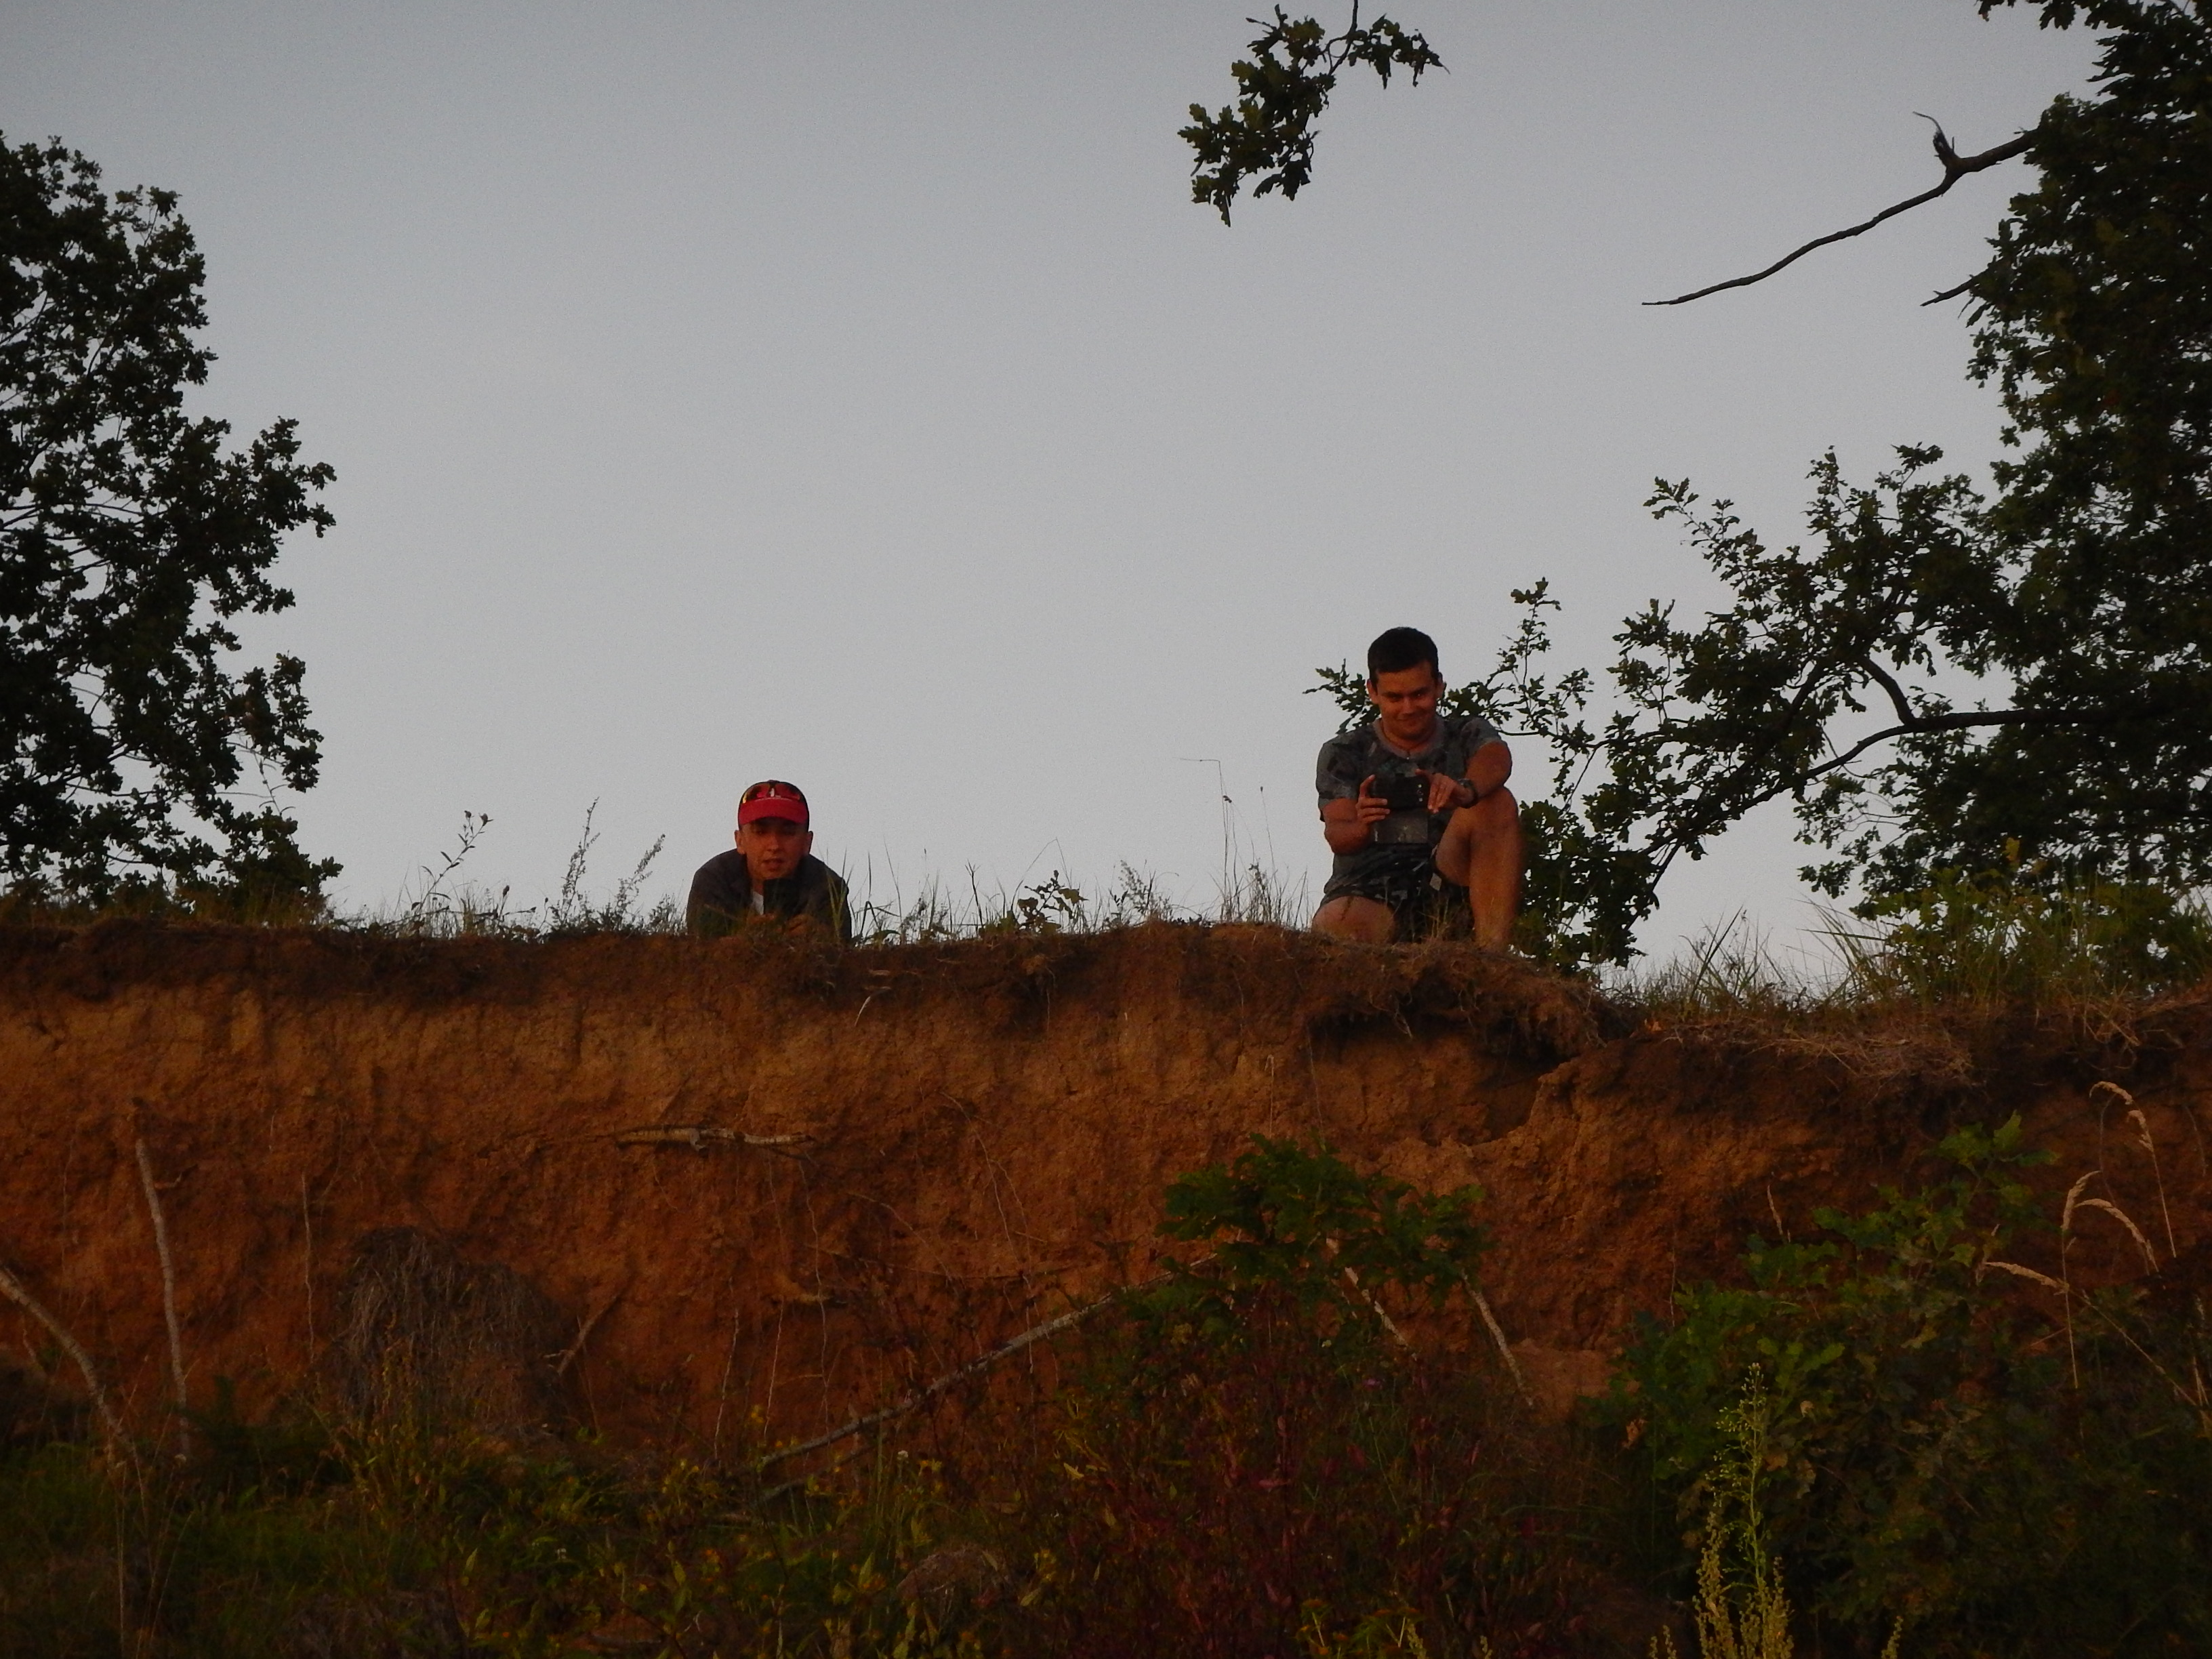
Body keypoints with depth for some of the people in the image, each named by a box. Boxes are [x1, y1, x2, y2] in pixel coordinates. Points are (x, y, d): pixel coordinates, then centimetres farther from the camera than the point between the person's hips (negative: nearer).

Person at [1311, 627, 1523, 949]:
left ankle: (1493, 956, -30)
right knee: (1333, 926, -39)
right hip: (1369, 892, -2)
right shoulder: (1344, 753, 12)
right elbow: (1336, 835, -5)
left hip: (1448, 887, 2)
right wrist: (1361, 828, -32)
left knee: (1496, 802, -24)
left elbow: (1497, 759, -13)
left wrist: (1466, 789, -39)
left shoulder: (1467, 734, 13)